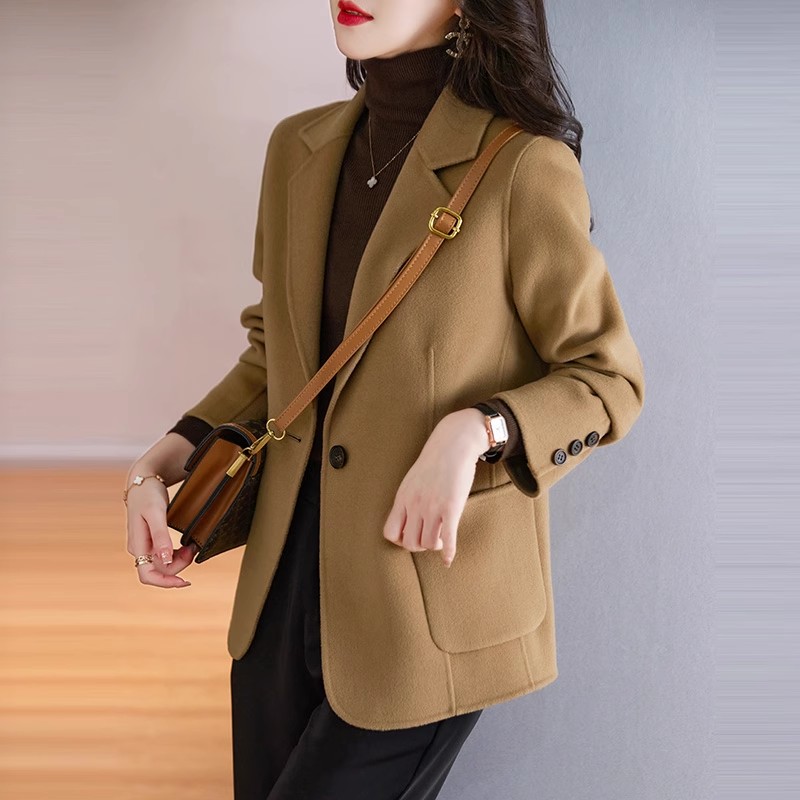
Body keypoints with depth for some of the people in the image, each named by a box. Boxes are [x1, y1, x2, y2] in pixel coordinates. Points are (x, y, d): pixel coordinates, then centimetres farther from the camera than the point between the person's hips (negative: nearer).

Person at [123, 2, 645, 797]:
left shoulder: (523, 168, -15)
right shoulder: (300, 150, 3)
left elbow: (609, 380, -7)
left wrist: (476, 430, -24)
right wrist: (163, 460, 1)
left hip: (425, 606, -5)